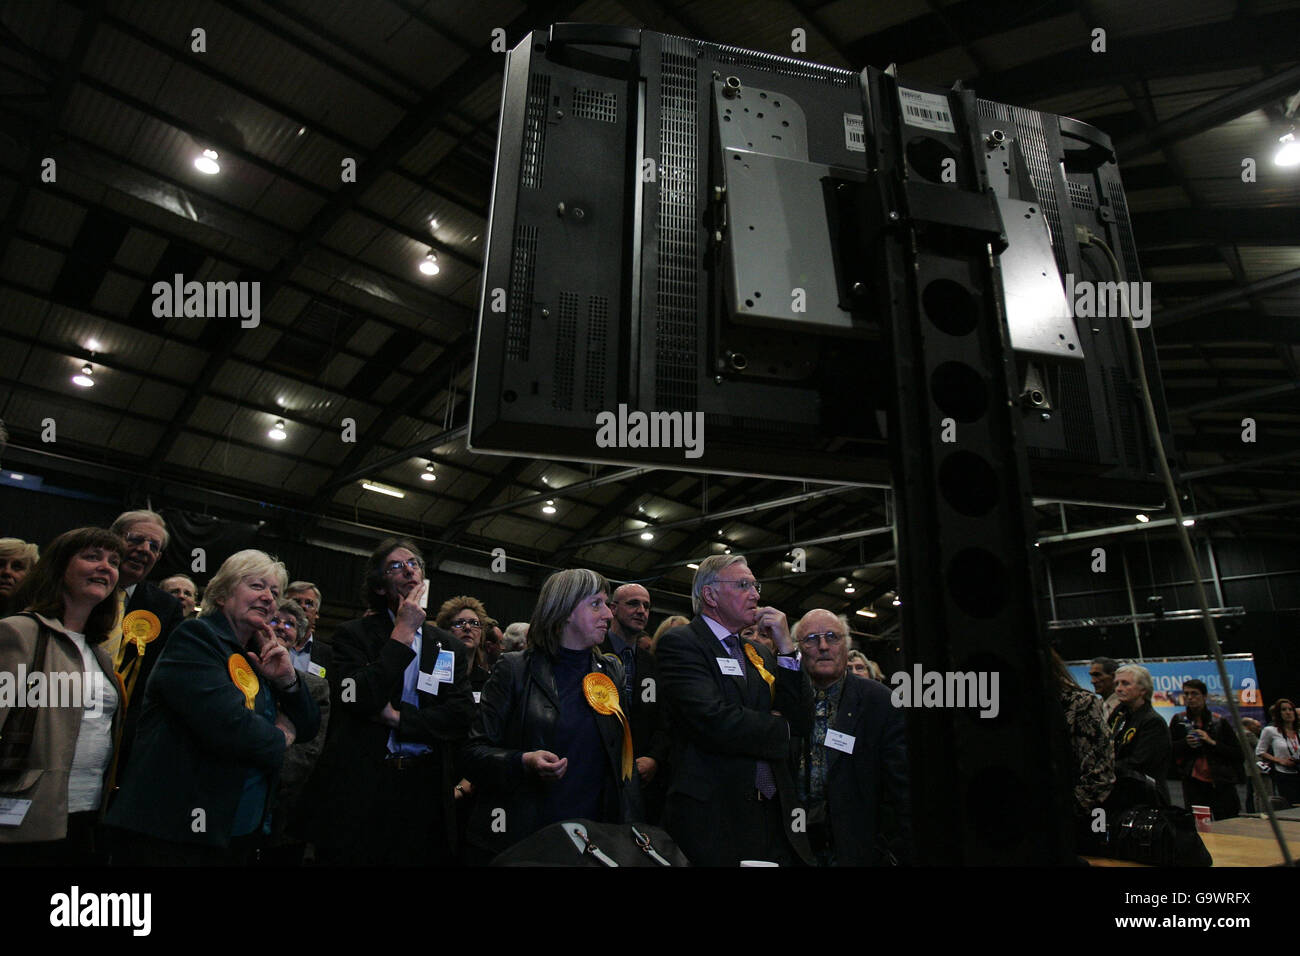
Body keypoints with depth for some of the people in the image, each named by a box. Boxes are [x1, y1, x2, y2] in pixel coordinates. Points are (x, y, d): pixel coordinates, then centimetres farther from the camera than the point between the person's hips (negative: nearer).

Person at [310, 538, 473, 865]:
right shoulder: (353, 635, 2)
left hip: (426, 789, 2)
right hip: (361, 788, -2)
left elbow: (460, 716, 0)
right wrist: (404, 633, -11)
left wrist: (399, 717, -11)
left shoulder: (450, 647, 10)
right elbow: (360, 699, -15)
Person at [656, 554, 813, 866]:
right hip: (715, 821, -6)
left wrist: (786, 648, -2)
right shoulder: (679, 643, -9)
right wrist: (779, 728, -4)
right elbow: (713, 722, -23)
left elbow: (802, 723, 6)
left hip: (775, 816, 7)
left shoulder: (760, 653, 14)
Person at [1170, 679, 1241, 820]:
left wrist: (1213, 743, -12)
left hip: (1220, 783, -1)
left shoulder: (1219, 722, 3)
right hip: (1193, 783, 1)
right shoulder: (1178, 721, 7)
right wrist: (1185, 743, -11)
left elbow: (1237, 754, 0)